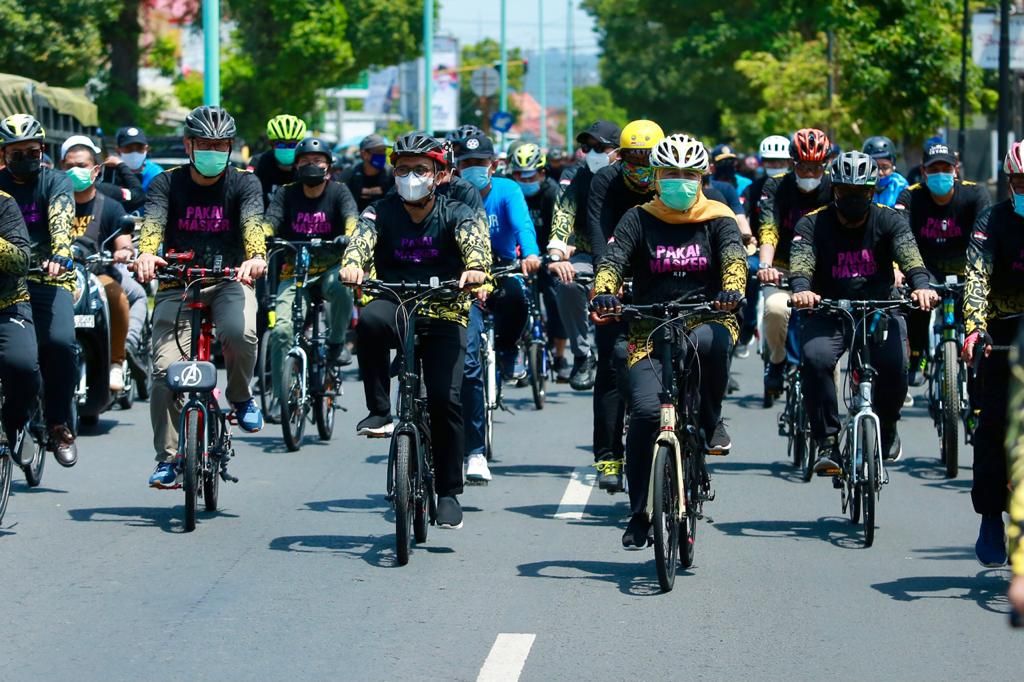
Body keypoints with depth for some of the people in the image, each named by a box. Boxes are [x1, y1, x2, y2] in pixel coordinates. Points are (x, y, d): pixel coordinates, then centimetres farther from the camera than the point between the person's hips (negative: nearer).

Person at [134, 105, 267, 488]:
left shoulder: (243, 184, 0)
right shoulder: (167, 184, 0)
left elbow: (253, 224, -19)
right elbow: (153, 223, -18)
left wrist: (256, 257, -42)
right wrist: (146, 255, -41)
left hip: (229, 282, -1)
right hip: (178, 284, 1)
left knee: (240, 333, -33)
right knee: (165, 370, -16)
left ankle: (241, 397, -2)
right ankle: (167, 457, -1)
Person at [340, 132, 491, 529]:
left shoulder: (453, 214, -1)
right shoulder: (382, 212, 1)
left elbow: (474, 240, -20)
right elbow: (362, 238, -19)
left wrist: (476, 268, -44)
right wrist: (352, 264, -43)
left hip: (444, 315, 0)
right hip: (396, 308, 1)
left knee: (445, 399, -15)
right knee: (369, 319, -35)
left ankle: (449, 492, 0)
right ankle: (379, 411, -24)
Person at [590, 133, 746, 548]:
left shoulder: (717, 220, 7)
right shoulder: (639, 220, 8)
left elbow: (734, 256, -12)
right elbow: (614, 259, -7)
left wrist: (732, 289, -35)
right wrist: (603, 294, -30)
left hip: (706, 321, -1)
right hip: (651, 330, 1)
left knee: (708, 342, -39)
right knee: (645, 410, -19)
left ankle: (710, 421, -10)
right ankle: (639, 515, -4)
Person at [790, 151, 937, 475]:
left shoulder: (889, 220, -5)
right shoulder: (813, 224, -6)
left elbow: (908, 252, -23)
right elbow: (801, 259, -24)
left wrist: (921, 286, -44)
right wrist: (801, 289, -47)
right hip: (828, 312, 0)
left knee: (893, 363, -26)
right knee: (816, 358, -30)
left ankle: (887, 427, 7)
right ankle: (827, 442, -18)